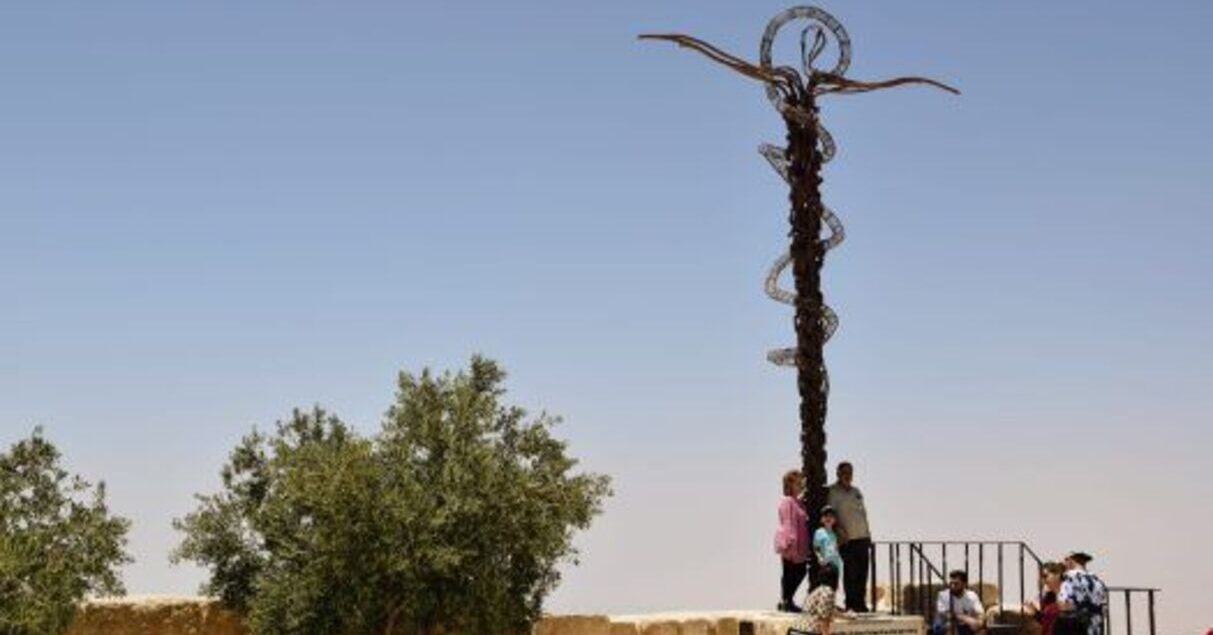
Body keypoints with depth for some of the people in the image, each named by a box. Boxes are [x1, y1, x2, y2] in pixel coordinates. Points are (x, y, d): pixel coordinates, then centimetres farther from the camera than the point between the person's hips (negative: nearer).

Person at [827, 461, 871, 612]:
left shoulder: (856, 491, 18)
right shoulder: (833, 492, -1)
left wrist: (868, 535, 17)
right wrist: (839, 530, -19)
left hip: (862, 537, 6)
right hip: (847, 539, -6)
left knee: (862, 571, 5)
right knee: (850, 571, -6)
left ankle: (860, 602, 12)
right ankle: (851, 603, 0)